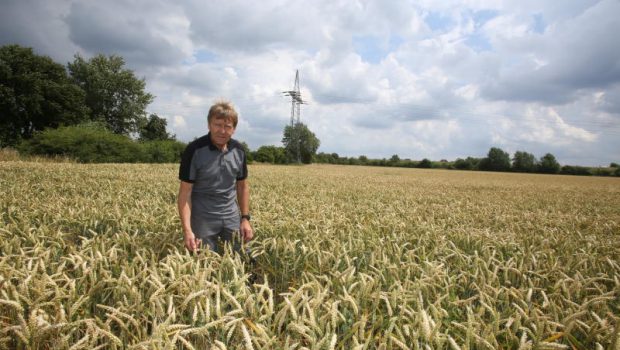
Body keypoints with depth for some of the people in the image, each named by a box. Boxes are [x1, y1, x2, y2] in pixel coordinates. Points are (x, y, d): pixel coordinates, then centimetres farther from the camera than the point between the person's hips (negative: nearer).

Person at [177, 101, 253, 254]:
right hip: (203, 220, -4)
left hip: (232, 218, 4)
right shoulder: (194, 150, -14)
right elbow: (185, 192, -13)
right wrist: (187, 230, -21)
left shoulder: (238, 150, -1)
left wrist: (245, 218, 4)